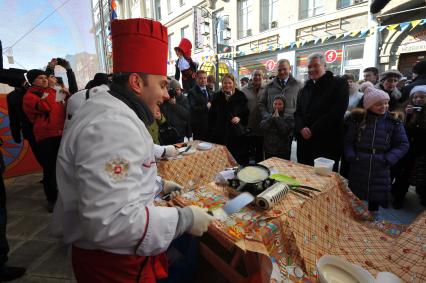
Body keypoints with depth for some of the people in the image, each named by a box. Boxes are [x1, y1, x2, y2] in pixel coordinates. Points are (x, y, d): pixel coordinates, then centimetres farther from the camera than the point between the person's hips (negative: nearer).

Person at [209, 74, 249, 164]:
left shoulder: (240, 96, 3)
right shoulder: (217, 96, 8)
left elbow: (246, 113, 9)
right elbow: (211, 115, 9)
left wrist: (239, 118, -11)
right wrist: (211, 131, 4)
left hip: (237, 134, -1)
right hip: (220, 134, 1)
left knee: (238, 159, 0)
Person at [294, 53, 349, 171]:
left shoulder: (339, 84, 0)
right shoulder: (306, 88, 17)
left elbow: (337, 112, -13)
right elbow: (297, 112, 11)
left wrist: (313, 130, -16)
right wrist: (301, 128, -9)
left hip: (327, 144, -5)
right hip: (304, 142, 5)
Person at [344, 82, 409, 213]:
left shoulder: (394, 122, 2)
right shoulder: (358, 119, 2)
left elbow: (403, 144, 4)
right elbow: (348, 141, 5)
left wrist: (388, 159, -9)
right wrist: (351, 157, -7)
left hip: (380, 169, 0)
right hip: (358, 167, 0)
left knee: (376, 199, 9)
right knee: (355, 199, 8)